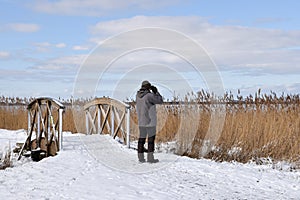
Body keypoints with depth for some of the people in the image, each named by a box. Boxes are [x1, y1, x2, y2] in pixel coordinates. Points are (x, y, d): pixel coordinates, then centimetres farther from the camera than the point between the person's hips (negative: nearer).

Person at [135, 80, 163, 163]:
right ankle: (150, 157, -1)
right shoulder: (149, 96, -18)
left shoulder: (138, 95, 3)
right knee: (151, 138, 0)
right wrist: (156, 91, 2)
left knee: (142, 138, 12)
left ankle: (140, 157, 14)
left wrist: (151, 92, 16)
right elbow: (160, 100, -8)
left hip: (141, 121, 7)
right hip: (150, 121, -7)